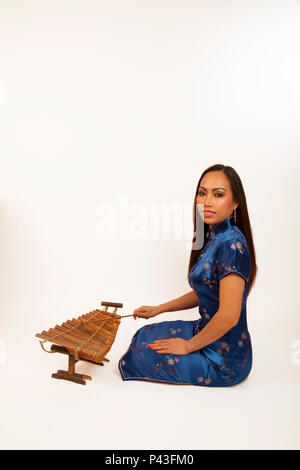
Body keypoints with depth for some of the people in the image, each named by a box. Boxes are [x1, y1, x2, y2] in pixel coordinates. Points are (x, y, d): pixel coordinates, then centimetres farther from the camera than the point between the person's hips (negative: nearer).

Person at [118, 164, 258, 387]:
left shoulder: (231, 244, -27)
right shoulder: (213, 238, 3)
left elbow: (228, 316, -29)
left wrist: (188, 346, -15)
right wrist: (157, 309, 15)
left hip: (223, 360, -9)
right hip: (207, 332, 9)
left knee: (137, 356, 0)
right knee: (144, 336, 20)